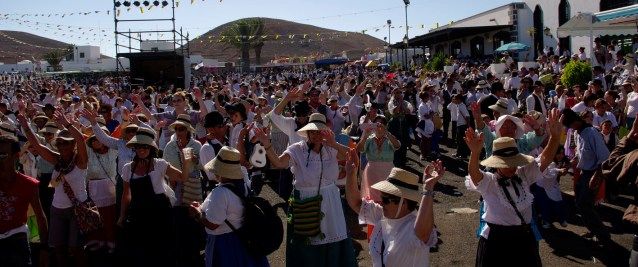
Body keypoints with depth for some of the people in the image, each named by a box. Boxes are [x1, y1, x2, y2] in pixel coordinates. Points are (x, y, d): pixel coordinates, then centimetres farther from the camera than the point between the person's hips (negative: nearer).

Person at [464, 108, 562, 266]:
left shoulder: (523, 175, 3)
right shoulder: (488, 181, -11)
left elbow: (545, 159, -7)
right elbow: (473, 172, -31)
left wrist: (555, 136, -24)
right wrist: (475, 152, -51)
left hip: (524, 237, 5)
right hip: (496, 241, -4)